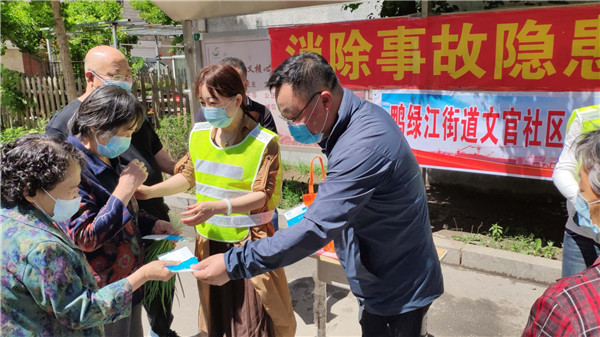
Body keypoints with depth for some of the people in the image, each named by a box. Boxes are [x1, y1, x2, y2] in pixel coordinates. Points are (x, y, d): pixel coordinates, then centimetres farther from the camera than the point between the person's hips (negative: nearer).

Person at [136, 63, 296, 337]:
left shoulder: (264, 142, -17)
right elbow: (188, 176, 12)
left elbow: (265, 197, -19)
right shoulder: (198, 134, 1)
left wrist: (218, 207, -31)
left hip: (250, 242, -5)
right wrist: (150, 191, 1)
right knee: (217, 313, 22)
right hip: (209, 241, 5)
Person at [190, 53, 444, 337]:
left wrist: (233, 263, -30)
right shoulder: (361, 116, -1)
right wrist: (320, 207, 1)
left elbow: (317, 229, -34)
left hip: (399, 291, -9)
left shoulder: (363, 147, -33)